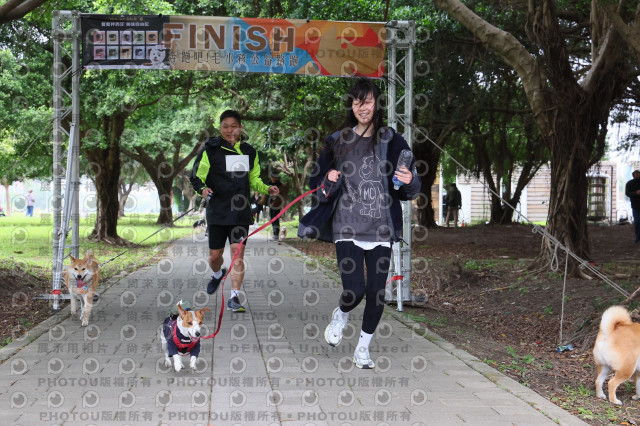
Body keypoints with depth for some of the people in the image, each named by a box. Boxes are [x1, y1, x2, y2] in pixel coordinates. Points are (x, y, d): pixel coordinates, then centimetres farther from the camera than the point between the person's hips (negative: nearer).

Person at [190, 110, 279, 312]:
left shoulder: (249, 152, 9)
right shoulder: (210, 150, -2)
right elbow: (196, 177, 1)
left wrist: (267, 189, 3)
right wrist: (202, 189, -20)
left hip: (241, 212, 1)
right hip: (217, 211, -1)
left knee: (238, 252, -9)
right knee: (215, 255, 7)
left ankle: (234, 297, -6)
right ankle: (218, 274, 42)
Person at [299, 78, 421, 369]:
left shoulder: (392, 142, 5)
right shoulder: (337, 142, 6)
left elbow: (409, 190, 10)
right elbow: (317, 184, 14)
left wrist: (410, 181, -13)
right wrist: (328, 183, -8)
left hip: (380, 230, 1)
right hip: (347, 228, -1)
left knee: (376, 293, 0)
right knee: (354, 290, -12)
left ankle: (363, 348, 21)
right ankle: (341, 315, 24)